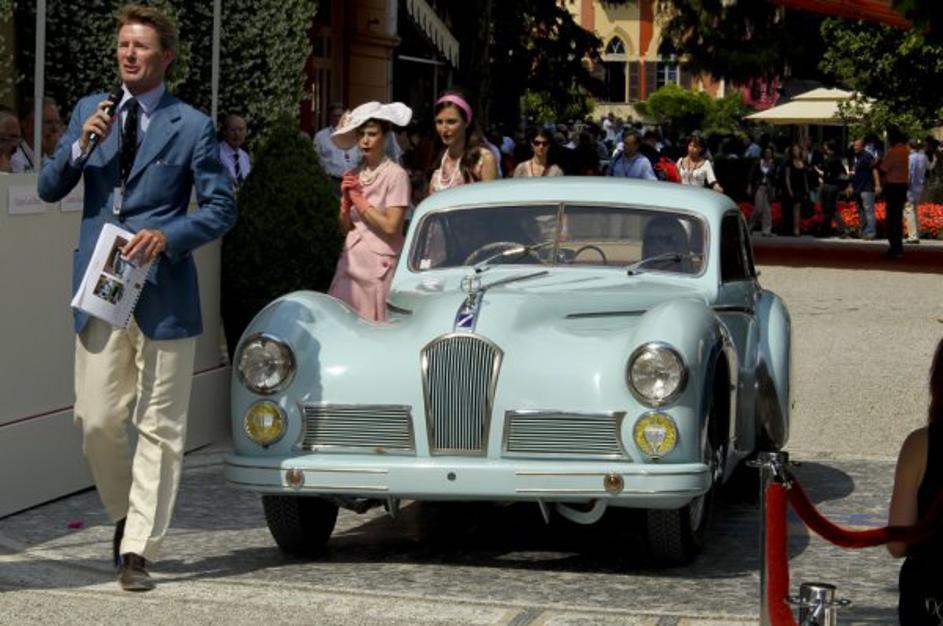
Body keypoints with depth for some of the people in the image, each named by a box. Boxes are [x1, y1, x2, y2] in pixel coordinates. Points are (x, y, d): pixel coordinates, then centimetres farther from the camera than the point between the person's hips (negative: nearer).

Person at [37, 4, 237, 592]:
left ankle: (138, 550, 8)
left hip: (163, 295, -3)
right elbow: (49, 189, 8)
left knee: (158, 429, 1)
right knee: (97, 422, 3)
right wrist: (81, 145, -10)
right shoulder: (90, 110, 9)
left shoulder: (192, 126, -2)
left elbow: (221, 208, -1)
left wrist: (167, 236, -17)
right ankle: (126, 515, 28)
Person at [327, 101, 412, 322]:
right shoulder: (354, 175, 11)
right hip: (352, 260, 6)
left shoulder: (396, 175, -6)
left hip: (380, 263, -6)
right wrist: (346, 199, -3)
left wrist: (359, 198, -7)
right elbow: (345, 228, 14)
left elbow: (390, 226, -13)